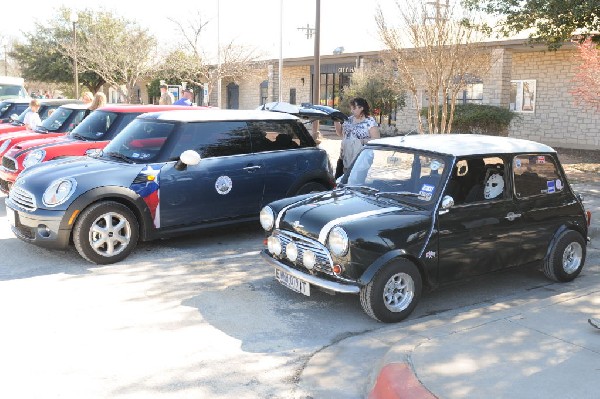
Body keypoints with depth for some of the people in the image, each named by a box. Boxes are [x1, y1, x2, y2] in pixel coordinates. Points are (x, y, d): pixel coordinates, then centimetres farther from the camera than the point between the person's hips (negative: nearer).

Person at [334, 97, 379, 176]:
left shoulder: (370, 122, -5)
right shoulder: (349, 120, 13)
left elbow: (376, 140, -8)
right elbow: (340, 134, 22)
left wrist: (362, 141, -21)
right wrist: (336, 122, 7)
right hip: (345, 158, 6)